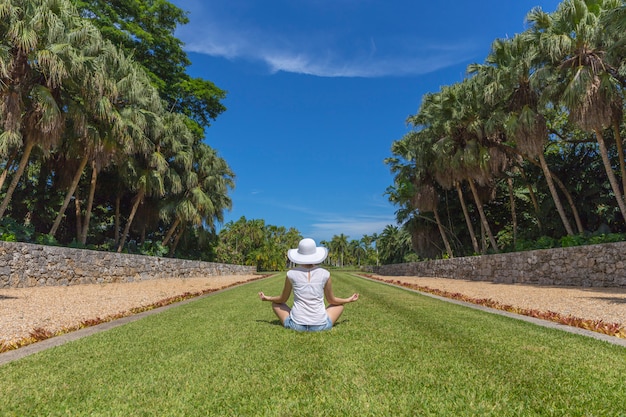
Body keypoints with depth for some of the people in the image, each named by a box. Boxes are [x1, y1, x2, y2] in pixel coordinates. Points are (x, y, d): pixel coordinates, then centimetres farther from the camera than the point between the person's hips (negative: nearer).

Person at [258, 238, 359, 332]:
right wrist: (349, 300, 27)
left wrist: (267, 298, 28)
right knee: (339, 305, 28)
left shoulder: (291, 274, -5)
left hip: (296, 325, -1)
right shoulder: (324, 274, -5)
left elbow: (283, 299, 8)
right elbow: (331, 300, 8)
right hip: (320, 326, 1)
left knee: (275, 303, 26)